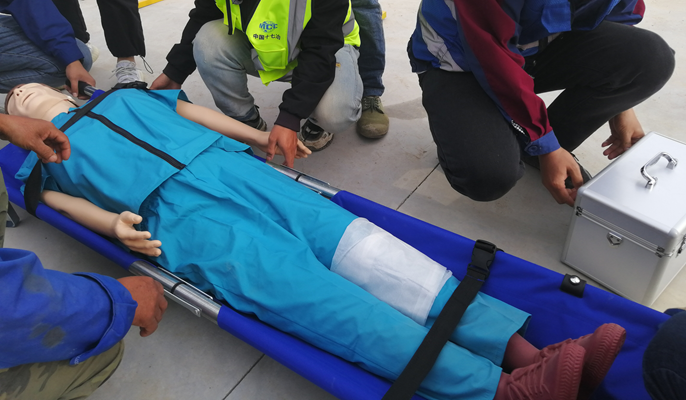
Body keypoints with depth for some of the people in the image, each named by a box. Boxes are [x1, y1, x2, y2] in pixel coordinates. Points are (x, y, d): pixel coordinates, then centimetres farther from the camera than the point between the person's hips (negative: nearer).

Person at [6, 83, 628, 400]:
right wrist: (115, 223, -9)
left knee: (355, 243, -17)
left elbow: (193, 111, 30)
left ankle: (525, 350, -24)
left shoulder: (125, 96, 34)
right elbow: (62, 197, 13)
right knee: (320, 299, -23)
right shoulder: (42, 158, 26)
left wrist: (263, 138, 19)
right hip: (180, 214, -4)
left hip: (231, 166, 4)